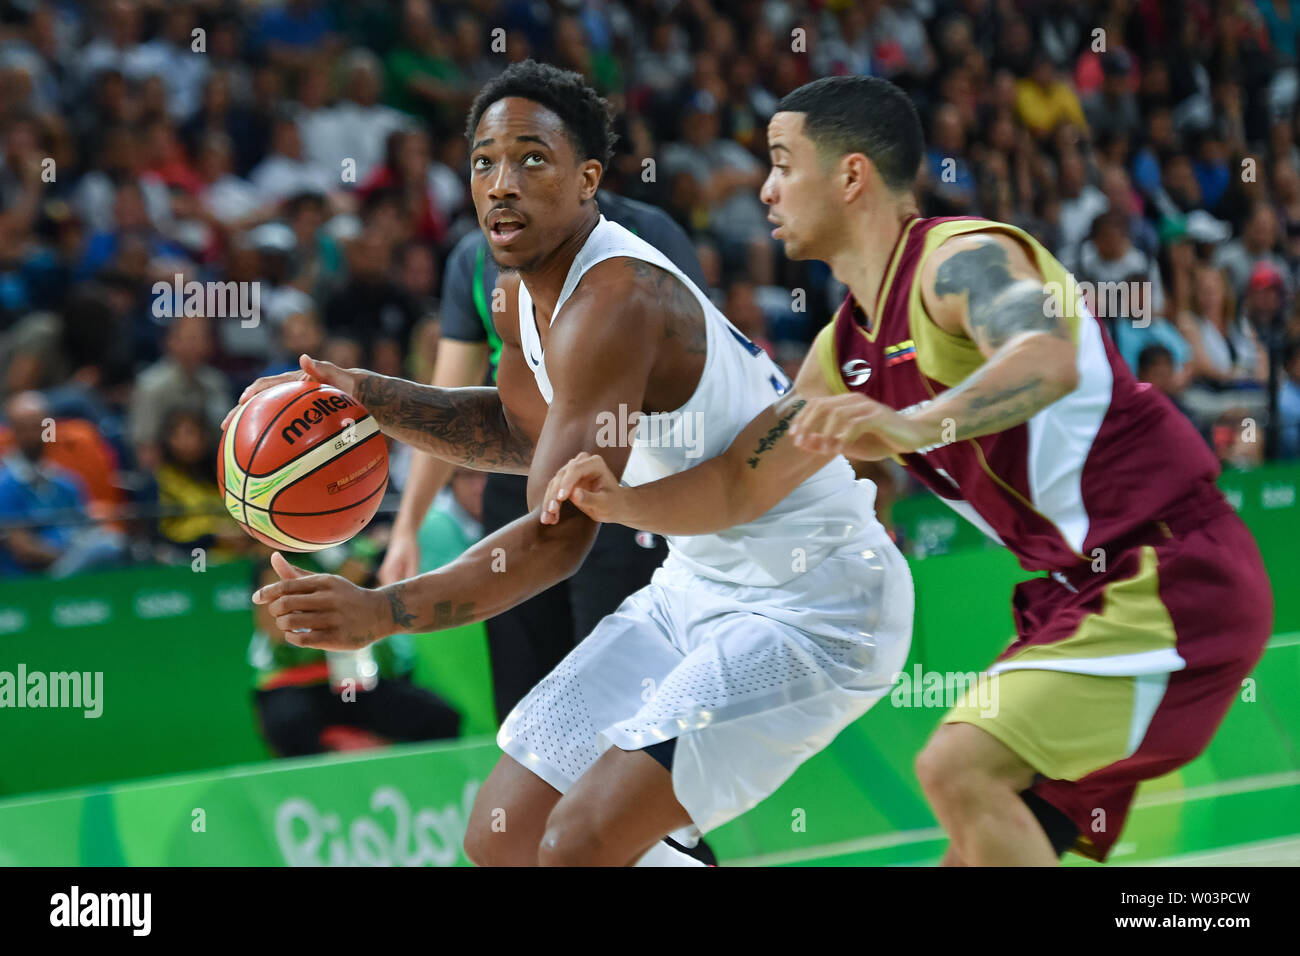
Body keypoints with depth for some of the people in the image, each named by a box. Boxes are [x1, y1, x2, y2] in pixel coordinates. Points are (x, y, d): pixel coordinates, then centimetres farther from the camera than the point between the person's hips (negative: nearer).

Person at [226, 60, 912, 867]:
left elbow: (559, 536, -29)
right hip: (699, 586, 10)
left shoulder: (615, 302, -25)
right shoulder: (529, 289, 5)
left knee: (576, 847, -23)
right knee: (503, 837, 7)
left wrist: (384, 612, -36)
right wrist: (365, 395, 11)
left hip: (813, 605, -10)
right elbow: (523, 430, 26)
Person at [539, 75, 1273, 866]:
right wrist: (620, 500, -2)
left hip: (1171, 582, -10)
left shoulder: (961, 259, -15)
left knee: (961, 768, -22)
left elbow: (1047, 360, -36)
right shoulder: (847, 351, 14)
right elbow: (737, 488, 16)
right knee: (984, 848, 9)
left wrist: (917, 425, -51)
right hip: (1088, 593, 10)